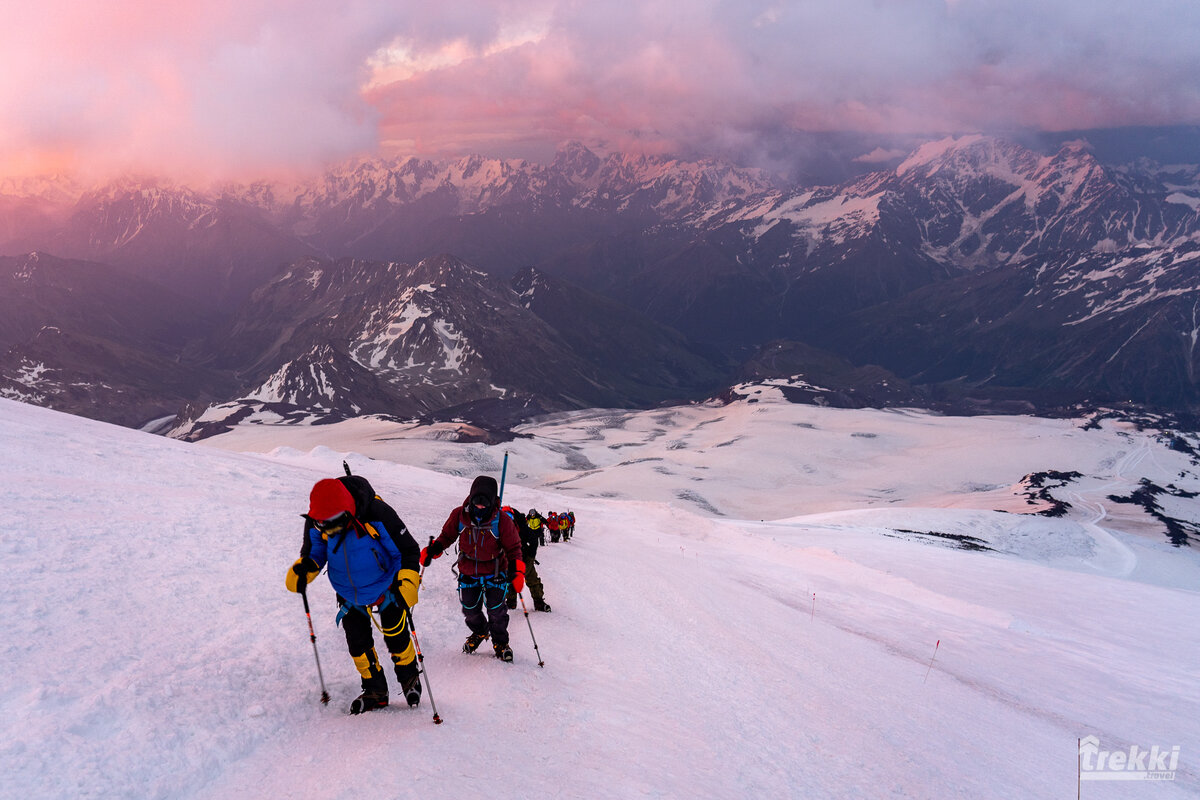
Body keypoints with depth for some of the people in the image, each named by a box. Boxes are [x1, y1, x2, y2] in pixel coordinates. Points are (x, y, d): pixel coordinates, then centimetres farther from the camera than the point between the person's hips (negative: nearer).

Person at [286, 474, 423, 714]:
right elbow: (314, 553, -1)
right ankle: (375, 691, 25)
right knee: (358, 643, 5)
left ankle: (409, 678, 31)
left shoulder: (377, 514, -33)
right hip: (350, 593, 4)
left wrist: (408, 584, -32)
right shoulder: (316, 523, -21)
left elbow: (408, 550, -21)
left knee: (396, 638, 2)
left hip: (386, 586, -3)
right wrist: (302, 570, -22)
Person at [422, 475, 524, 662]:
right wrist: (432, 550, -11)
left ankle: (500, 642, 19)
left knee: (496, 609, -7)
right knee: (470, 609, 8)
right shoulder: (459, 515, -14)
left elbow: (513, 548, -10)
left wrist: (517, 570, -23)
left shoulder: (502, 520, -20)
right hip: (468, 571, 2)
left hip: (495, 571, -2)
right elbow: (447, 536, 5)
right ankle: (479, 632, 41)